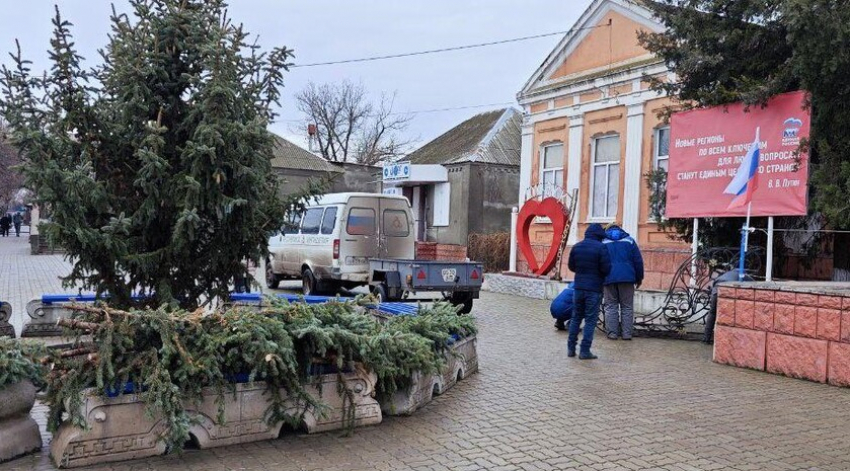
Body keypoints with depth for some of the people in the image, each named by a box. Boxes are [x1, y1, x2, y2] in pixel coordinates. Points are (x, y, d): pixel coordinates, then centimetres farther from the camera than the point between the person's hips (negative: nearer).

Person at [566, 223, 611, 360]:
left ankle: (571, 348, 16)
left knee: (576, 317, 14)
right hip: (594, 289, -5)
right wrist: (598, 273, 7)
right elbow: (606, 269, -14)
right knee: (590, 320, 0)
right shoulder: (601, 248, -12)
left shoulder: (576, 247, 6)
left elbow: (571, 266, 12)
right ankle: (585, 351, -1)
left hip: (579, 287, 5)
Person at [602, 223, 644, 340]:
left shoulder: (603, 242, 9)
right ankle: (626, 333, 2)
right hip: (627, 278, 0)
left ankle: (612, 333, -1)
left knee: (611, 306, 5)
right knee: (627, 306, 6)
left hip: (609, 278, 0)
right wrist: (639, 278, 12)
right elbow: (638, 260, 5)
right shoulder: (629, 240, 9)